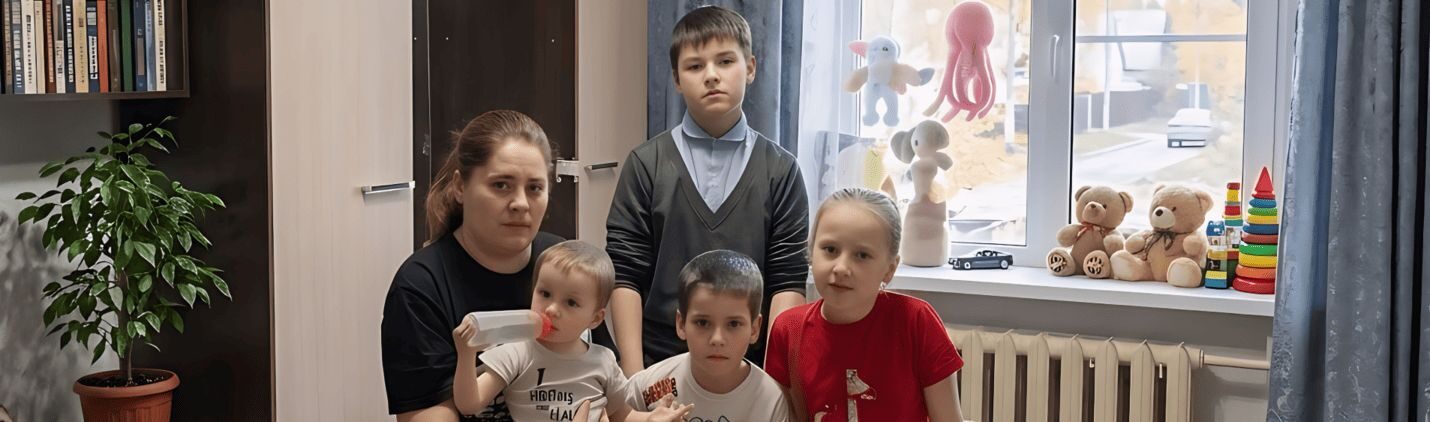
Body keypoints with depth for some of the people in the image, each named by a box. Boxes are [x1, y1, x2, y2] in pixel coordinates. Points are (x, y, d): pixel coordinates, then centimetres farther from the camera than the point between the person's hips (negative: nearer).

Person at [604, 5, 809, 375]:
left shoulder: (780, 170, 3)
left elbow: (788, 282, -1)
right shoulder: (646, 164, 2)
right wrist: (633, 373, -8)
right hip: (660, 367, 0)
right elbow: (625, 276, -1)